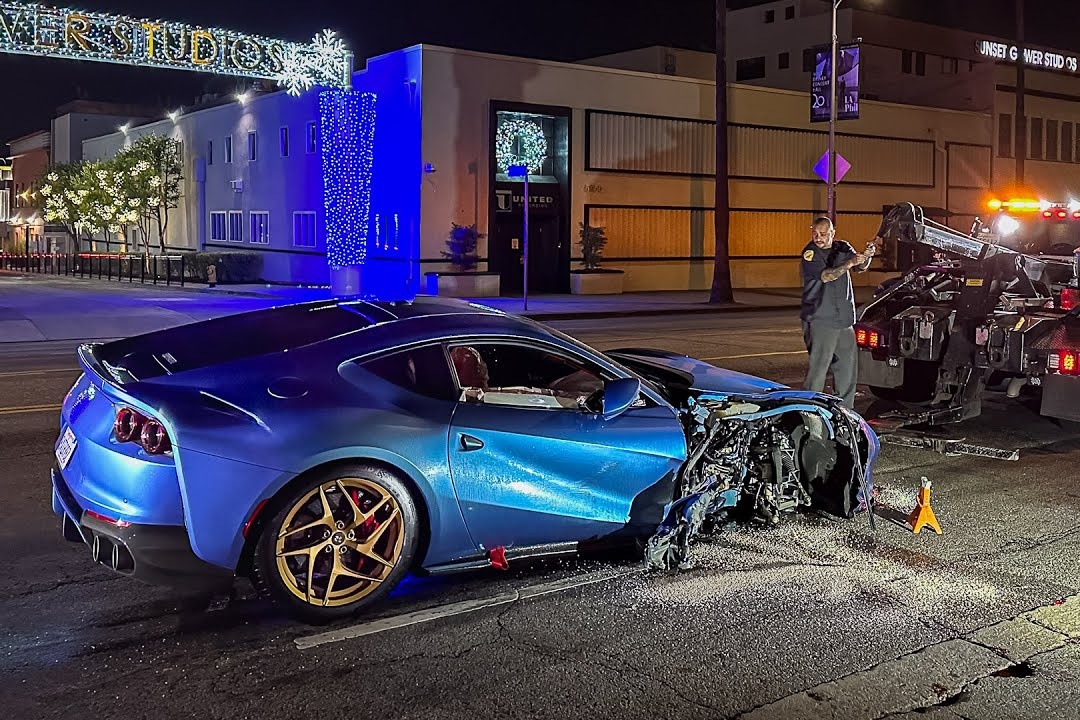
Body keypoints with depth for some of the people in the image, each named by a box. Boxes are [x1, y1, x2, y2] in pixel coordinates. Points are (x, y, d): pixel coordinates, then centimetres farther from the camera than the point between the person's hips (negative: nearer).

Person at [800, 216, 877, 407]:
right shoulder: (810, 252, -8)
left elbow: (860, 268, 2)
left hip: (844, 319, 7)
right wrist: (849, 263, -33)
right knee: (818, 369, -11)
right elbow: (825, 276, -21)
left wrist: (867, 255, -19)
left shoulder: (842, 248, 10)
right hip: (820, 320, -7)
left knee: (848, 366, 12)